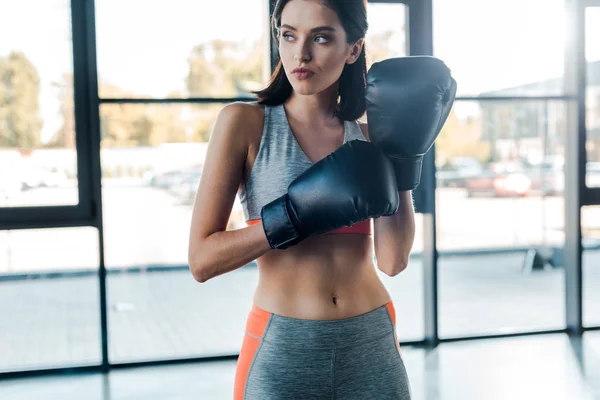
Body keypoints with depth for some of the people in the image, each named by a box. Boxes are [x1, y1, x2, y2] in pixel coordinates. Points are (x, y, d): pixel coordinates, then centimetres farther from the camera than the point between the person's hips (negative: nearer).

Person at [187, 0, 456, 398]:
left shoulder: (368, 136, 4)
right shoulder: (244, 122, -6)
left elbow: (393, 260, -7)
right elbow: (202, 259, -12)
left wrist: (402, 156, -12)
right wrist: (300, 213, -20)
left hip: (373, 346, 3)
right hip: (282, 350, -3)